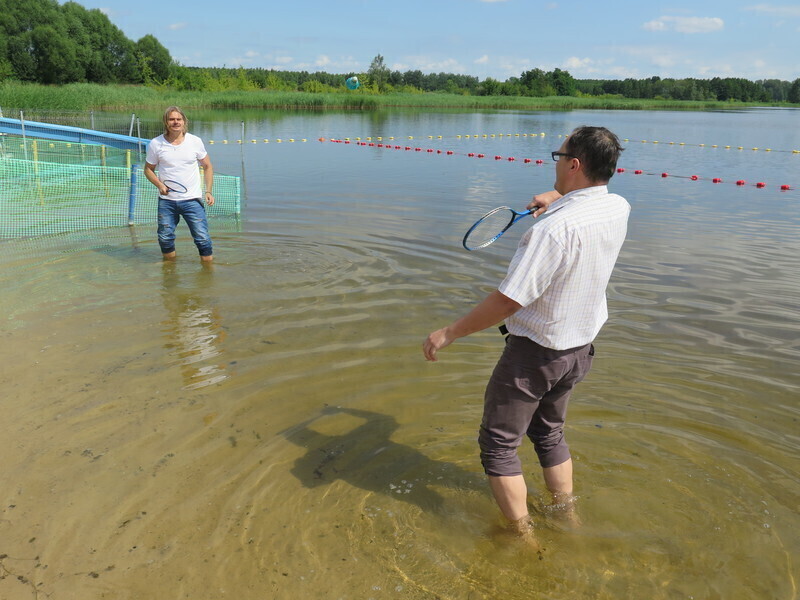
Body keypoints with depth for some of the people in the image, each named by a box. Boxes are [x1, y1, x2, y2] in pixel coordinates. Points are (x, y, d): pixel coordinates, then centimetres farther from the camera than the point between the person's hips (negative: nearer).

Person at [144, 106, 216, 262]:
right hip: (166, 201, 1)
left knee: (202, 238, -4)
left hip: (192, 199, -1)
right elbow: (148, 169, 10)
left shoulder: (195, 141, 0)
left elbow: (207, 166, 9)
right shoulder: (155, 144, 0)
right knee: (165, 238, 6)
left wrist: (208, 191, -2)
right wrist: (159, 185, -9)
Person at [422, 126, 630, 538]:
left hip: (534, 352, -8)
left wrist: (448, 333, -18)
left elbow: (507, 302, -28)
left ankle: (525, 539, 17)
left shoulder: (555, 229, -30)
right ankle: (567, 518, 41)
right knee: (549, 434, 28)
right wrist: (557, 197, 8)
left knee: (498, 445, 9)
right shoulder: (618, 209, -5)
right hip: (581, 349, 8)